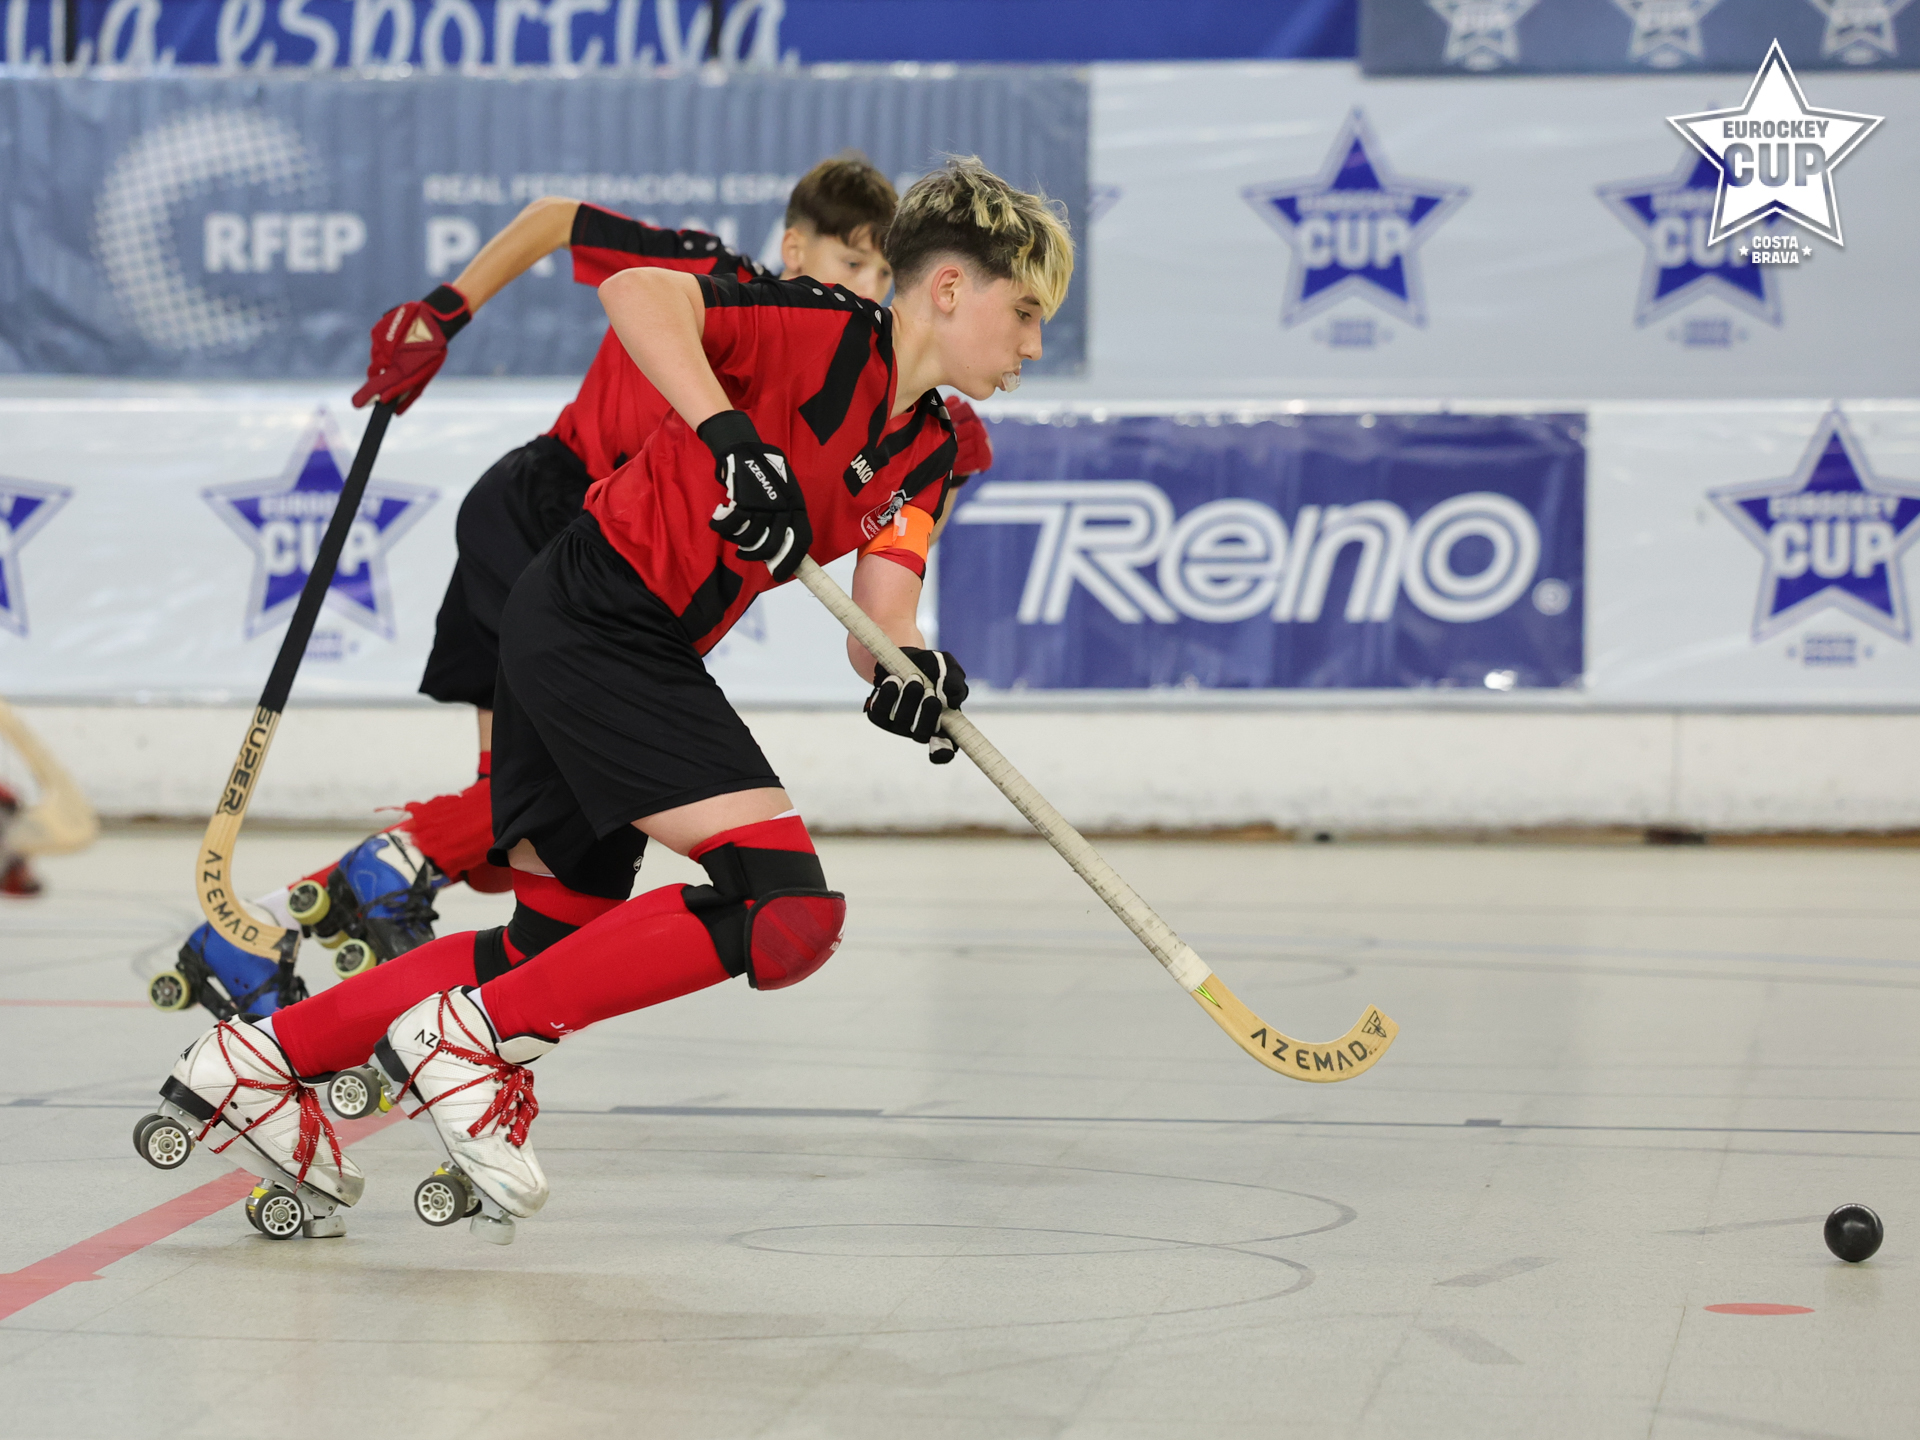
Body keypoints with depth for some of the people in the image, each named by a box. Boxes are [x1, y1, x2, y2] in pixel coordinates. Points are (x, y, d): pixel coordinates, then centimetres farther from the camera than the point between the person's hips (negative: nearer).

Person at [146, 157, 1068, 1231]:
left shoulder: (927, 456, 14)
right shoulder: (829, 332, -11)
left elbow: (880, 616, 2)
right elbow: (638, 291, -21)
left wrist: (906, 673, -20)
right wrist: (727, 436, -30)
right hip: (602, 616, -10)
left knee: (557, 945, 17)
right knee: (785, 908, -17)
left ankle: (262, 1058, 24)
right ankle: (472, 1037, -10)